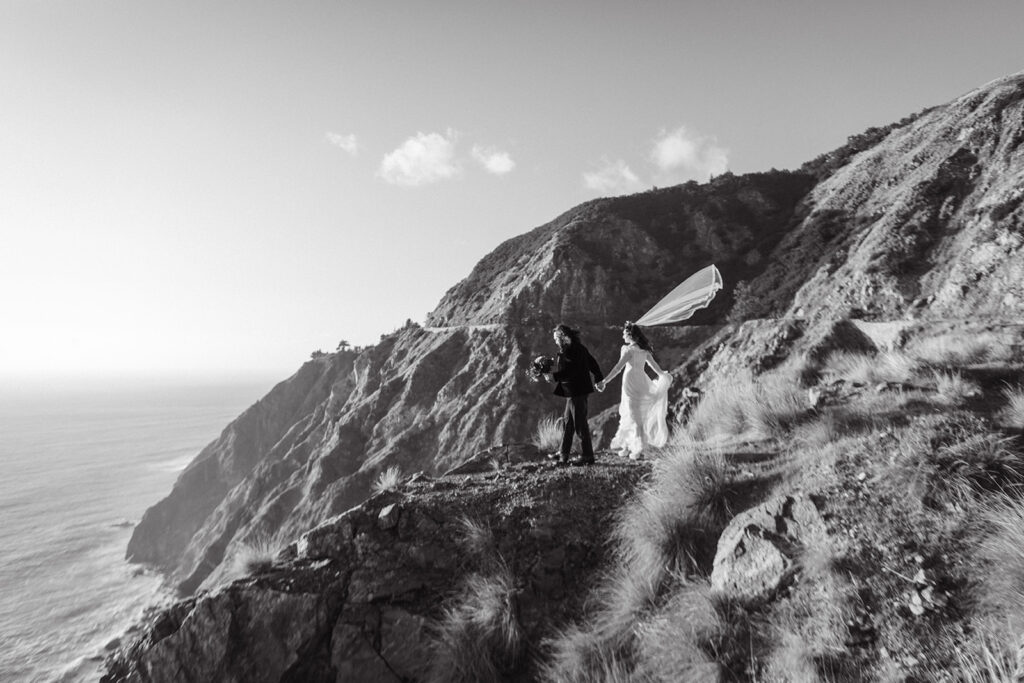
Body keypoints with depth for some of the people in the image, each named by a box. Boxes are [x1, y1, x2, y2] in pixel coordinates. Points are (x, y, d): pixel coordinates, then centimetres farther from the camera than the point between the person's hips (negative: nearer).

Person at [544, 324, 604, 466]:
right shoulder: (578, 348, 13)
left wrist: (554, 376, -19)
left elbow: (571, 370, -25)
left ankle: (587, 456, 6)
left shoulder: (574, 349, -17)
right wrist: (599, 378, 33)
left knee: (580, 424, -3)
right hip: (573, 391, 10)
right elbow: (591, 362, 22)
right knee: (567, 422, 15)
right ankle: (563, 454, 23)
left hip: (577, 391, -10)